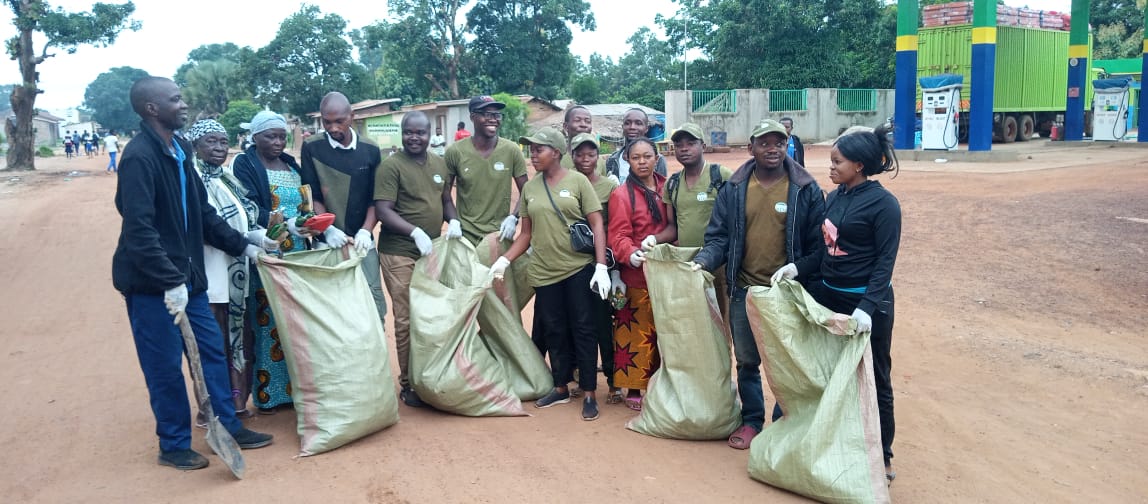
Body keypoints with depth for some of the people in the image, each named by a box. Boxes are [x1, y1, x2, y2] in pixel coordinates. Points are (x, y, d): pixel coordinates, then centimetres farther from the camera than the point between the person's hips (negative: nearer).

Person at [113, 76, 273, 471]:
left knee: (212, 351, 13)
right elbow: (139, 230, -25)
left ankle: (228, 427, 26)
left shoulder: (179, 151, 8)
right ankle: (174, 445, 21)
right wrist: (170, 282, -28)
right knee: (165, 366, 4)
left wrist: (244, 246, 14)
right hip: (151, 283, -8)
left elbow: (203, 214, 15)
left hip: (186, 276, 8)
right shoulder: (139, 157, -19)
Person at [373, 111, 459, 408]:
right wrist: (416, 232, -25)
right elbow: (383, 211, -14)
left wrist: (453, 220, -1)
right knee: (407, 320, -1)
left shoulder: (439, 164, 10)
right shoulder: (391, 166, -9)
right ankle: (408, 383, 12)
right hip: (400, 254, -6)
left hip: (434, 250, 6)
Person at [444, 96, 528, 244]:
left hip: (500, 234, 1)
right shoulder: (455, 152, -6)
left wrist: (513, 218, -12)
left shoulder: (512, 151, -5)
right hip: (465, 234, 0)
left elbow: (526, 192, 3)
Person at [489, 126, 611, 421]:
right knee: (555, 331, 12)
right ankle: (561, 388, 27)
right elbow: (527, 234, 11)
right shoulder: (529, 189, 8)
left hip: (580, 269, -3)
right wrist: (504, 260, -2)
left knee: (583, 329, 3)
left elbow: (597, 225, -5)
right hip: (544, 272, 4)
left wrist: (601, 266, -13)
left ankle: (589, 394, 12)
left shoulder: (577, 181, -3)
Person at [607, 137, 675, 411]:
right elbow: (619, 236, -12)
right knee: (637, 332, -1)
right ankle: (633, 389, 11)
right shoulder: (622, 194, -6)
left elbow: (675, 225, 11)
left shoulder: (666, 187, 10)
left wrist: (655, 239, -6)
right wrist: (631, 255, -29)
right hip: (636, 275, -5)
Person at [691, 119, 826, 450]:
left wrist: (798, 270, -20)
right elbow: (719, 236, 2)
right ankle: (751, 421, 34)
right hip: (744, 290, 2)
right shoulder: (733, 189, 1)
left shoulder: (806, 190, -5)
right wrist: (703, 261, -16)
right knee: (747, 361, 15)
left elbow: (819, 244, -4)